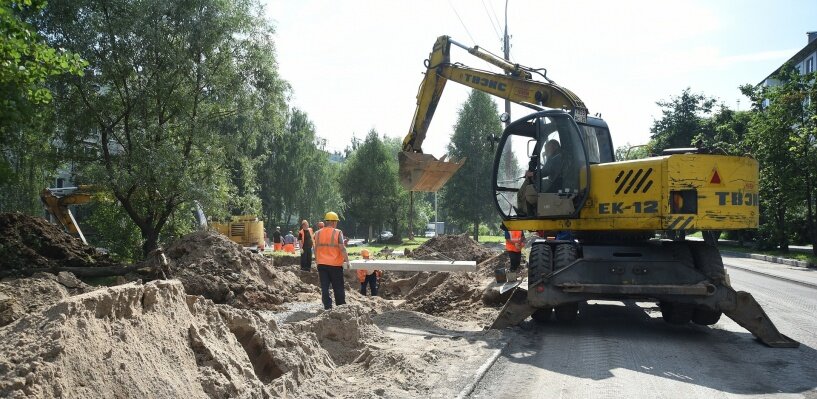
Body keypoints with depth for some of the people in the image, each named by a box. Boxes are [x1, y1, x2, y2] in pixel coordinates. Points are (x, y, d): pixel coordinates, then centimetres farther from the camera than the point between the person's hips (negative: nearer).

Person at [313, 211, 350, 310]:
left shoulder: (318, 233, 4)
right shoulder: (338, 232, -8)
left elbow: (315, 249, 9)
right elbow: (342, 248, -14)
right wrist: (347, 261, -7)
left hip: (322, 264, 3)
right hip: (335, 264, -3)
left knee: (324, 287, 6)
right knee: (338, 288, 8)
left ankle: (327, 307, 4)